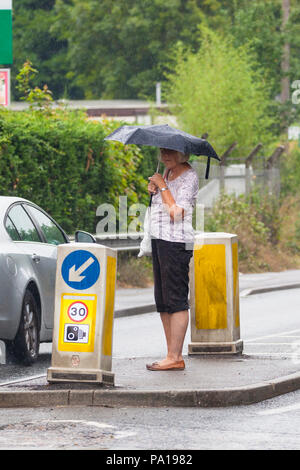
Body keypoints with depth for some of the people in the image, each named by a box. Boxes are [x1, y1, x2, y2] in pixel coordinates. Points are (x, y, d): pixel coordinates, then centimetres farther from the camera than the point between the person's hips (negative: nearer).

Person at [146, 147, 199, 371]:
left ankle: (174, 357, -8)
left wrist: (162, 185, -11)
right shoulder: (168, 172, 16)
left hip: (176, 242, -9)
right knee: (163, 302, 9)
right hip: (158, 239, 9)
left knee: (176, 300, -8)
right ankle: (174, 356, 12)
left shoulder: (189, 177, -9)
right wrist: (154, 189, 6)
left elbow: (176, 212, -19)